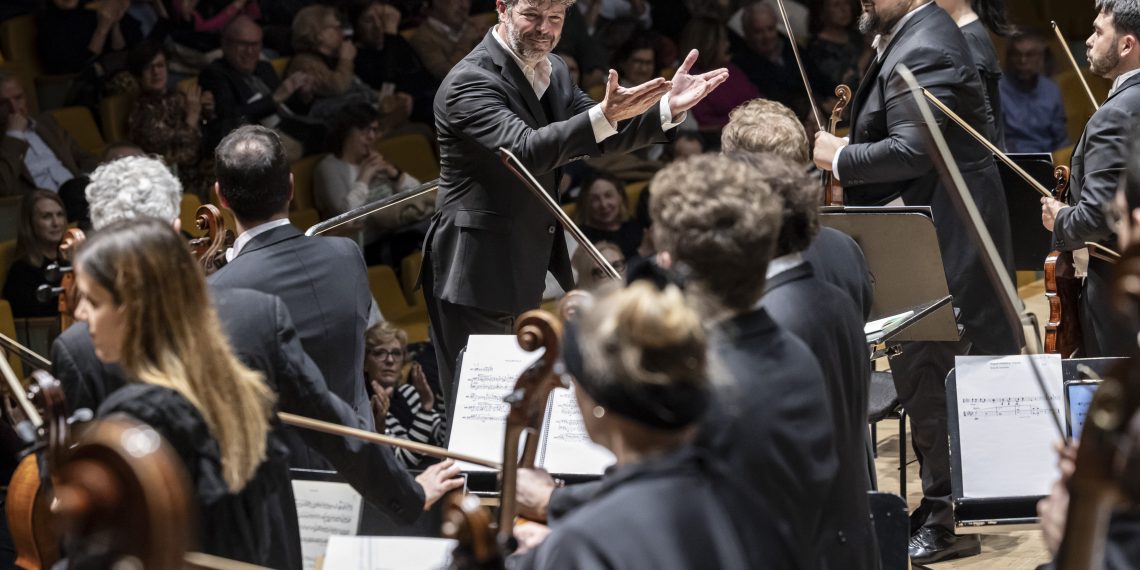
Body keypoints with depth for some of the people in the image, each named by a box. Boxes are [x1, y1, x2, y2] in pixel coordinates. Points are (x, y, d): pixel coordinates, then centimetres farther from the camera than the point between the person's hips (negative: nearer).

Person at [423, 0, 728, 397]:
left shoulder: (552, 71, 8)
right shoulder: (471, 82, -19)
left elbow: (601, 139, 7)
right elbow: (526, 150, -33)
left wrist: (668, 108, -10)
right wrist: (604, 115, -45)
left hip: (526, 269, 9)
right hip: (477, 271, -9)